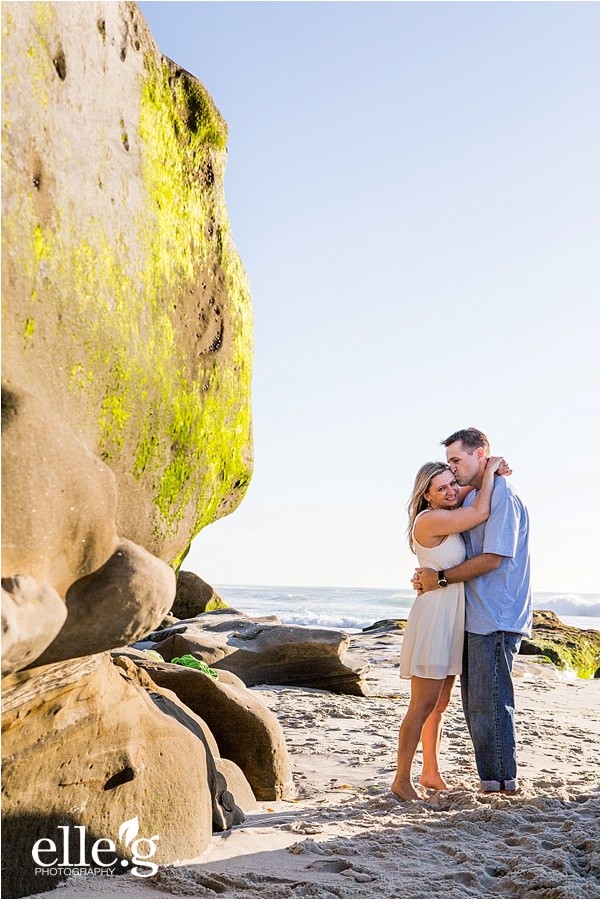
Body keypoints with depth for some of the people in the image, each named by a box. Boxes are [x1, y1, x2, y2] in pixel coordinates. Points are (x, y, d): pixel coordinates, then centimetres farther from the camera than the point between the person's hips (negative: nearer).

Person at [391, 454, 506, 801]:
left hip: (451, 621, 9)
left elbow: (465, 494, 29)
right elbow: (481, 513, -18)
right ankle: (402, 780, 3)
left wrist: (491, 473, 11)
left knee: (439, 705, 16)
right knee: (423, 706, -5)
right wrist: (489, 471, -5)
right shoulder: (430, 519, -17)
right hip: (432, 618, -9)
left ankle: (431, 772, 26)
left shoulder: (447, 517, 11)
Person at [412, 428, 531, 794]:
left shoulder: (502, 496, -13)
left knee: (489, 702, -3)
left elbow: (491, 559, -18)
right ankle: (491, 778, 21)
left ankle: (502, 778, 8)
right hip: (477, 617, 9)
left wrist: (440, 578, -12)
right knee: (475, 702, 12)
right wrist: (428, 576, 3)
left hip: (496, 618, -9)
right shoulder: (471, 498, 17)